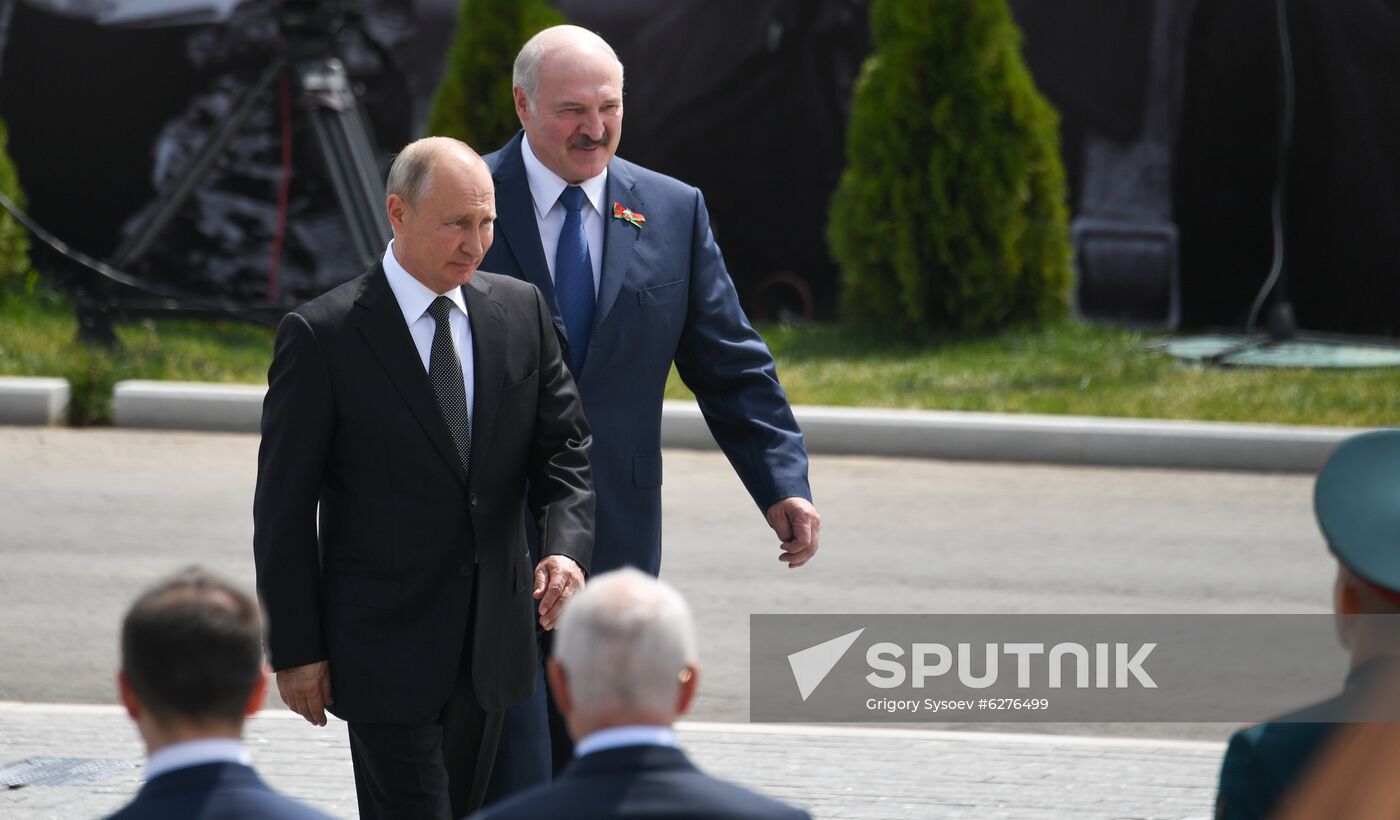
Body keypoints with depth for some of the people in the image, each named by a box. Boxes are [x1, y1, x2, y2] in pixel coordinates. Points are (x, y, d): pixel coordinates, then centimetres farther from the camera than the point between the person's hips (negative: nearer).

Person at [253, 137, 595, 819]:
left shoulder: (520, 312, 4)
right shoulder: (322, 335, -11)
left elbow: (566, 448, 6)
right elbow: (283, 506, -7)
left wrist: (565, 547, -15)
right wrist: (294, 651, -8)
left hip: (488, 648, 5)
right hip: (383, 647, -5)